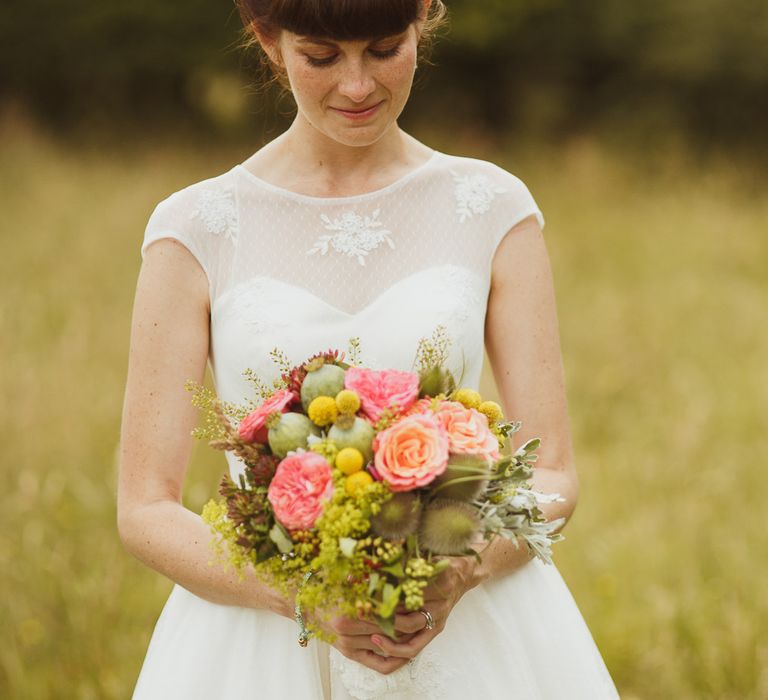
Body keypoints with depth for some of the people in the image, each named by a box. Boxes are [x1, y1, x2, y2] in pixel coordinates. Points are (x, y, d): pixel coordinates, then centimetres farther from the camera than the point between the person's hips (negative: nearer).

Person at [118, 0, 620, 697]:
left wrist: (468, 569, -18)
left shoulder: (494, 209, 2)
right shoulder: (197, 229, -1)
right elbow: (146, 509, -3)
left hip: (471, 638, 1)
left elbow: (553, 476, 2)